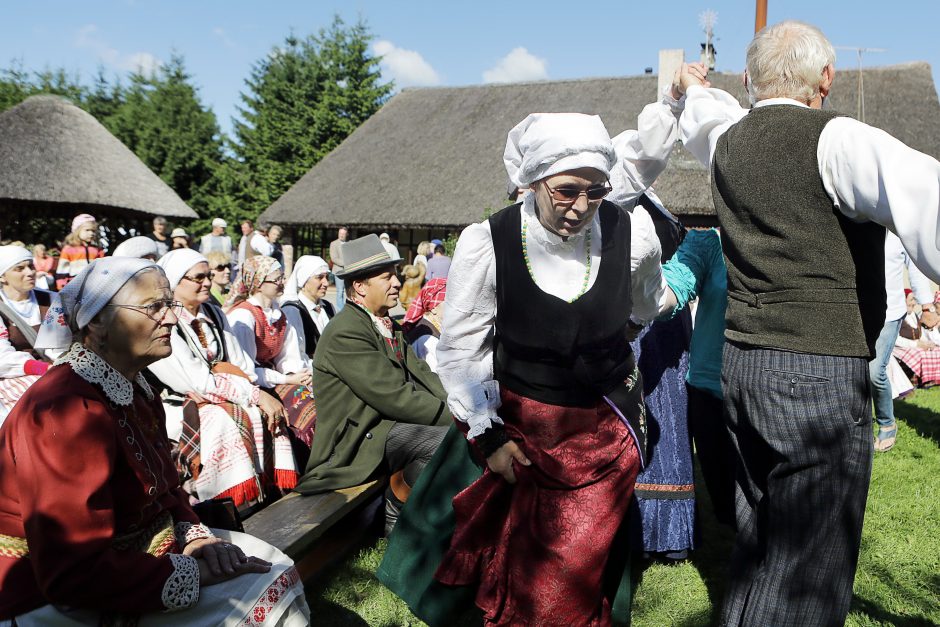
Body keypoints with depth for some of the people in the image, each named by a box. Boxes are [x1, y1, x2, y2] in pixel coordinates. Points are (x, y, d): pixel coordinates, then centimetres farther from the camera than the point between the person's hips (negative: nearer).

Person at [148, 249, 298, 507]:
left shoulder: (214, 314, 12)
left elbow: (243, 366, 8)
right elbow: (197, 381, -19)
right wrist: (255, 395, -21)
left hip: (217, 399, 6)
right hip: (174, 406, -6)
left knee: (261, 415, -20)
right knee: (223, 420, -33)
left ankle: (272, 493, -20)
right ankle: (237, 505, -28)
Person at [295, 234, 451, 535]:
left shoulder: (387, 324, 13)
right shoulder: (345, 333, -18)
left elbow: (420, 372, 9)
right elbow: (394, 397, -22)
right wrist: (451, 414, -17)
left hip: (387, 422, 9)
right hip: (358, 439, -9)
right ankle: (397, 510, -2)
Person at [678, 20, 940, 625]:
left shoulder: (728, 143, 10)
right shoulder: (834, 139, -12)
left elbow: (708, 119, 34)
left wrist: (697, 88, 56)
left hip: (743, 365, 8)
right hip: (821, 372, -8)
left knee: (758, 534, 21)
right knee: (807, 572, 1)